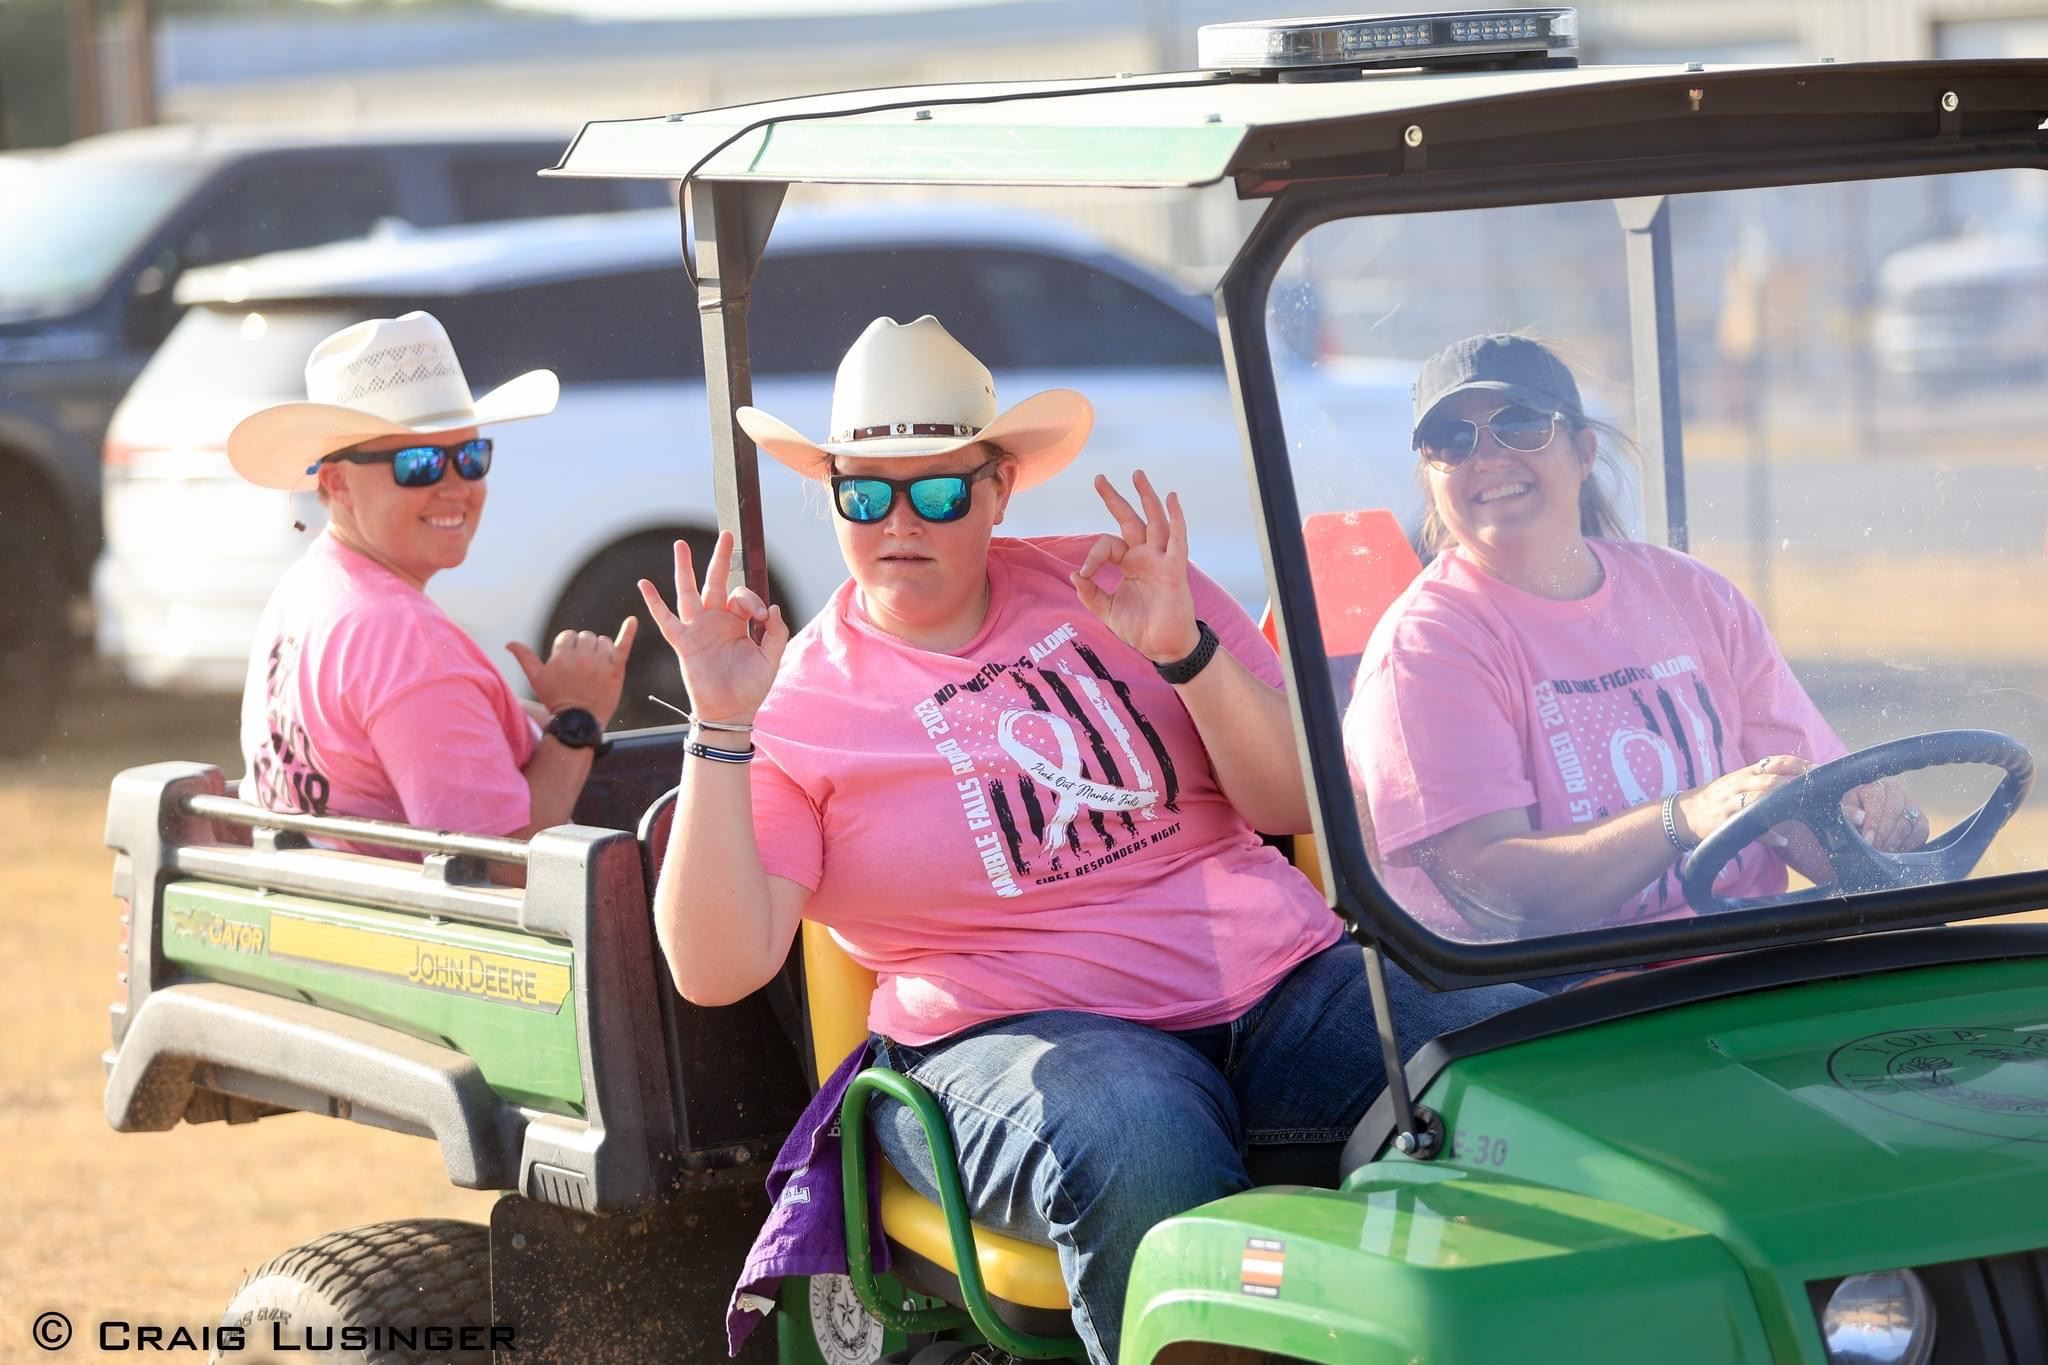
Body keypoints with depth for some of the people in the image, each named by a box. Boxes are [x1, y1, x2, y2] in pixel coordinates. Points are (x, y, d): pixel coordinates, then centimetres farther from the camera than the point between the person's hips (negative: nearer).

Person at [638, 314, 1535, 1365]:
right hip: (1019, 1031, -3)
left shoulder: (1113, 586, 12)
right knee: (1142, 1158, -40)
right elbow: (716, 969, -6)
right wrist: (722, 727, -14)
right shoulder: (797, 702, 5)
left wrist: (1183, 649, -9)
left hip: (1287, 984, 3)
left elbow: (1295, 803, 6)